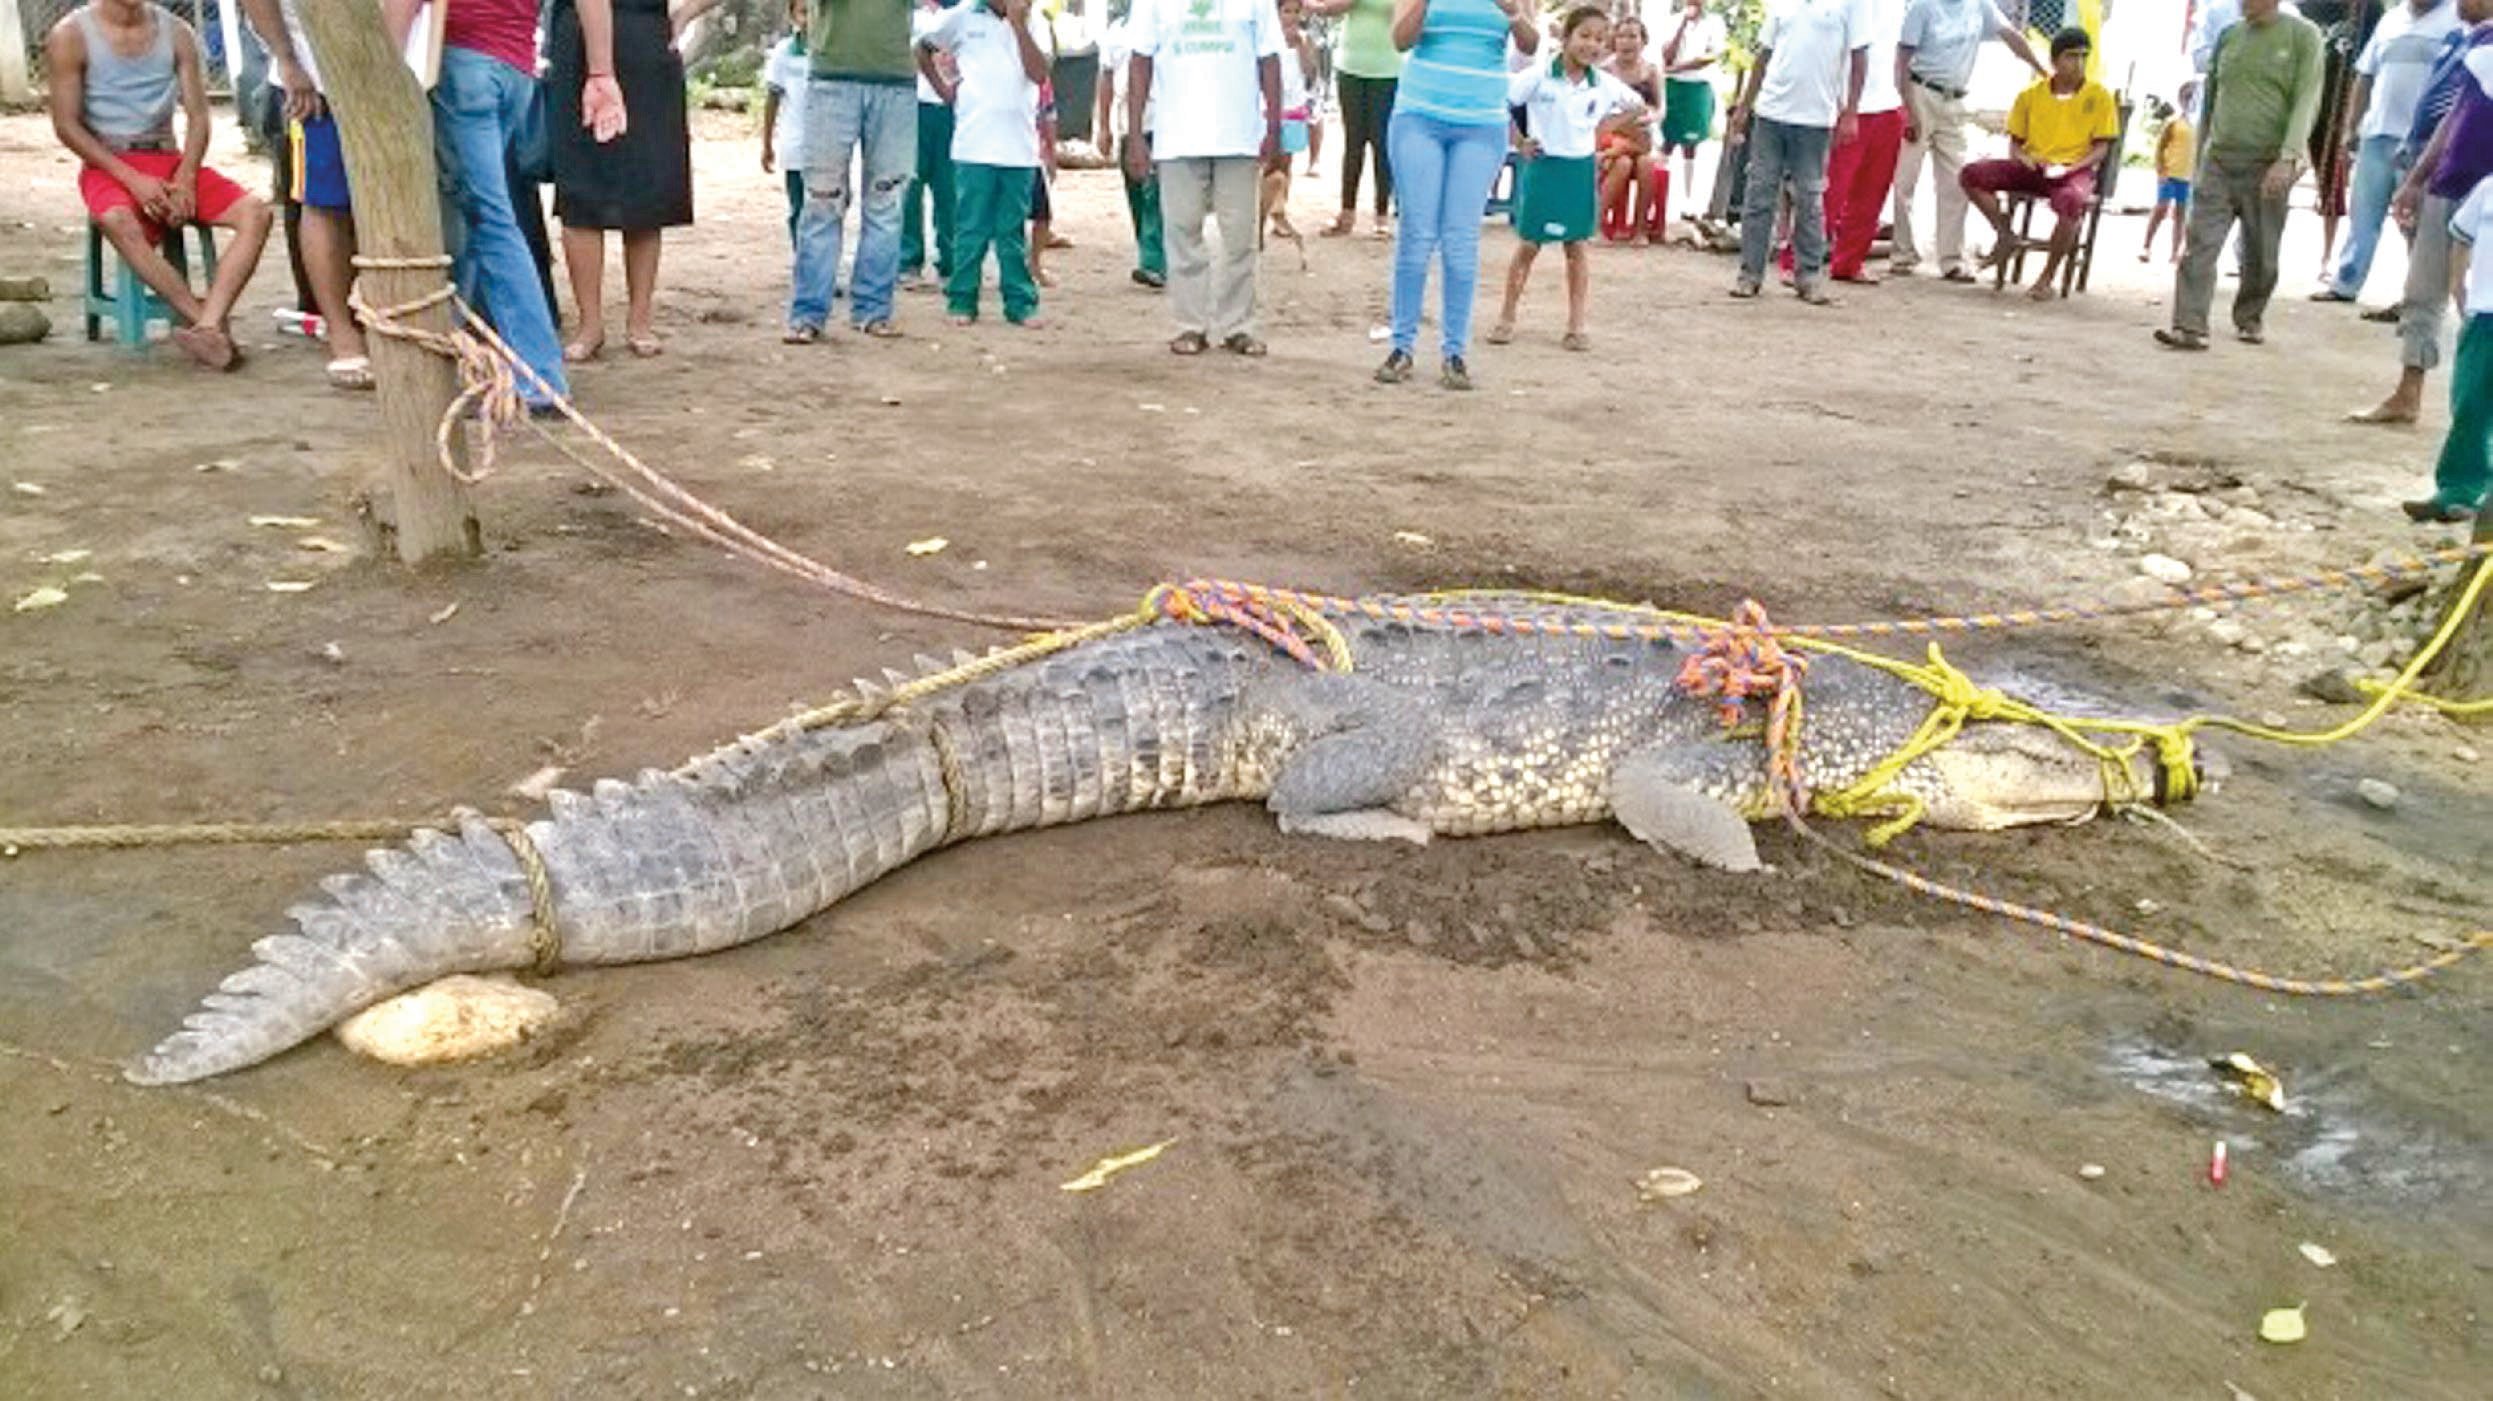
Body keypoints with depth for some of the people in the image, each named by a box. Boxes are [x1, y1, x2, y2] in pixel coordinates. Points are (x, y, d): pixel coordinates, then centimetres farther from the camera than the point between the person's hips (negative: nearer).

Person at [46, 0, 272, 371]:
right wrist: (133, 179, -17)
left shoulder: (176, 33, 8)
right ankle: (209, 323, -38)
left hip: (170, 161, 3)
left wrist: (185, 178, -12)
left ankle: (208, 326, -38)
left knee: (256, 212, -23)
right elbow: (67, 125, -4)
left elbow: (197, 114, 5)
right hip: (108, 165, -3)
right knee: (118, 221, -38)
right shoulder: (70, 37, -1)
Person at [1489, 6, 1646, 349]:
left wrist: (1602, 129, 5)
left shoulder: (1605, 85, 0)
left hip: (1580, 169, 3)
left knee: (1576, 247, 6)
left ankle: (1576, 325, 11)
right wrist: (1519, 142, -8)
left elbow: (1639, 108, 15)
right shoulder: (1539, 76, -10)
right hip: (1542, 166, -3)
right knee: (1528, 245, 4)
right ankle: (1507, 317, 15)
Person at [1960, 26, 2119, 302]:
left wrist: (2071, 168, -16)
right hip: (2033, 169, 3)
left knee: (2070, 202, -41)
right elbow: (2015, 142, 14)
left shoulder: (2100, 96, 3)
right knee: (1972, 175, -20)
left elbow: (2101, 147, 1)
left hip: (2074, 171, -3)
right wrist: (2023, 158, -9)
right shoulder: (2030, 95, 9)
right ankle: (2005, 236, -5)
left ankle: (2048, 278, -23)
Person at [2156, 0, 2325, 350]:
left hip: (2268, 165, -3)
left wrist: (2287, 159, -20)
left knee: (2260, 255, 5)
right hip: (2217, 161, 3)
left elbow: (2307, 101, -9)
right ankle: (2190, 327, -14)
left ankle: (2250, 318, 24)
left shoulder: (2303, 36, -1)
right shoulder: (2228, 36, 11)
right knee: (2199, 244, -10)